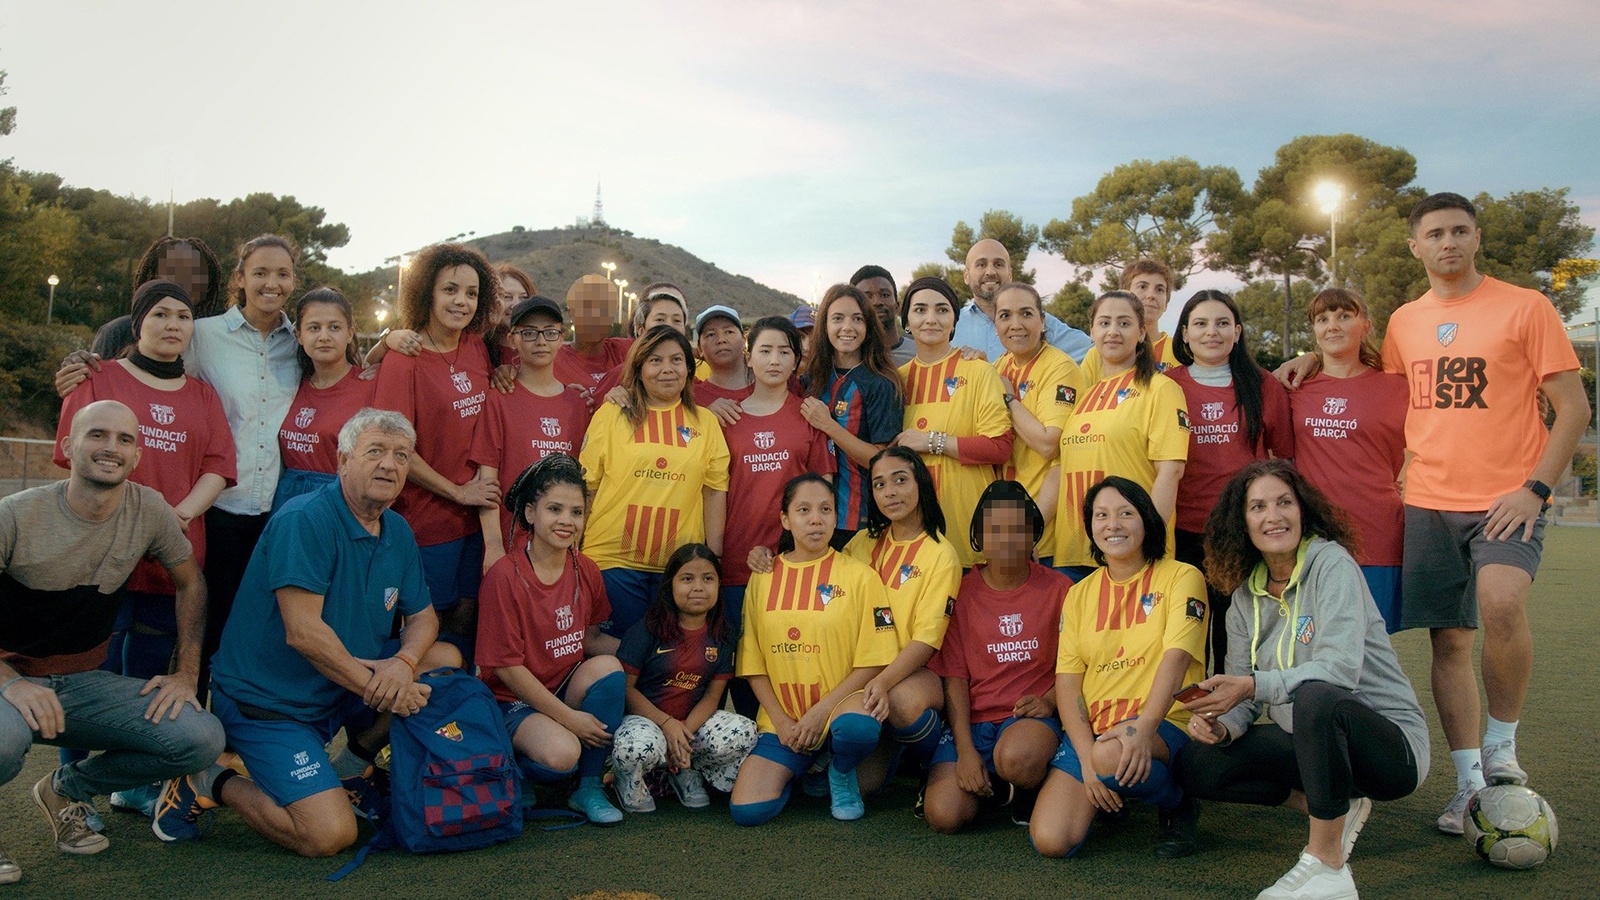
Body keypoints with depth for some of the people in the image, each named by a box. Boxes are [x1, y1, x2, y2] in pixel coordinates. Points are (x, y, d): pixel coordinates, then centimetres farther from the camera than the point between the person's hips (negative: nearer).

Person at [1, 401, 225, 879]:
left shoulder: (149, 511, -6)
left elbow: (190, 582, 10)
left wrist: (186, 673, 4)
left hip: (84, 683, 5)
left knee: (202, 739, -16)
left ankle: (66, 789, 11)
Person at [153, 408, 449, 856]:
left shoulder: (398, 533, 5)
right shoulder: (304, 520, -20)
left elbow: (423, 617, 8)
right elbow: (303, 633, -26)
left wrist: (403, 662, -16)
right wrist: (377, 689, -21)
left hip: (348, 686, 8)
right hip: (269, 701, -8)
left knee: (446, 661, -6)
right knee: (329, 835, -19)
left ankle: (354, 761, 11)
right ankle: (212, 785, 5)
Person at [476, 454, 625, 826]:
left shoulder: (586, 571, 0)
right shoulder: (505, 576, -17)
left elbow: (588, 638, 8)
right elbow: (506, 666, -16)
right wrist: (568, 717, -18)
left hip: (567, 690, 6)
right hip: (514, 701, -5)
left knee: (607, 666, -26)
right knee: (561, 754, -33)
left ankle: (589, 788, -9)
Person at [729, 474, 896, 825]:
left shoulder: (859, 576, -3)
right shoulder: (763, 578, 6)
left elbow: (872, 663, -5)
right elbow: (753, 665, 7)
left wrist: (821, 711, -14)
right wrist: (782, 721, -5)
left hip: (840, 705, -2)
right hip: (783, 720, 3)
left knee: (857, 728, -39)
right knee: (746, 811, -17)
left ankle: (842, 774, -1)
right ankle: (802, 766, 17)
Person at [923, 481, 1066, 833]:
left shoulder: (1058, 589, 5)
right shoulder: (962, 593, 4)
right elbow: (954, 675, 0)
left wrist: (1049, 700, -16)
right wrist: (965, 749, -10)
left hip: (1030, 717, -1)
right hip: (971, 721, 1)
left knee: (1016, 758, -38)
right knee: (944, 815, -22)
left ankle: (1027, 793, 0)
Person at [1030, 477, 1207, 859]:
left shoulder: (1181, 577, 2)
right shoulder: (1080, 594, 13)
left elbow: (1176, 656, -13)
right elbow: (1066, 680, 4)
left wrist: (1144, 726, -30)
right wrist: (1086, 754, -12)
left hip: (1163, 725, -4)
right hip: (1091, 728, 4)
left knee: (1112, 758, -39)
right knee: (1050, 840, -18)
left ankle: (1178, 805, -4)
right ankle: (1103, 792, 16)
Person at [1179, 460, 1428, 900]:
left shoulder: (1330, 563, -13)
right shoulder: (1245, 598, 6)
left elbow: (1341, 669, -27)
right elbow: (1243, 698, 3)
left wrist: (1252, 686, -37)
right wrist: (1220, 723, -20)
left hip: (1391, 743, -7)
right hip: (1311, 743, 7)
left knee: (1315, 697, -38)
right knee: (1195, 763, -8)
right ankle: (1335, 807, 6)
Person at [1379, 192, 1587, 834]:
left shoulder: (1524, 307, -1)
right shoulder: (1403, 322, 11)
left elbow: (1573, 407, -3)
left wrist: (1535, 487, -12)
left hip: (1507, 499, -4)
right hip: (1428, 503, 4)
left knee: (1501, 604, -28)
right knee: (1449, 641, 5)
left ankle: (1502, 745, -5)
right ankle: (1470, 782, 16)